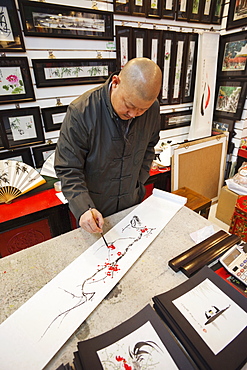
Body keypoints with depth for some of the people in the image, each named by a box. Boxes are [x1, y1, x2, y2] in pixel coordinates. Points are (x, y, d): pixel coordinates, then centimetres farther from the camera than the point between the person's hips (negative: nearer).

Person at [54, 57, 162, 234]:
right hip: (93, 208, -3)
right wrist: (83, 209, -31)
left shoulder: (152, 108, -10)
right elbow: (68, 169, -20)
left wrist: (139, 182, 2)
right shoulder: (81, 111, -25)